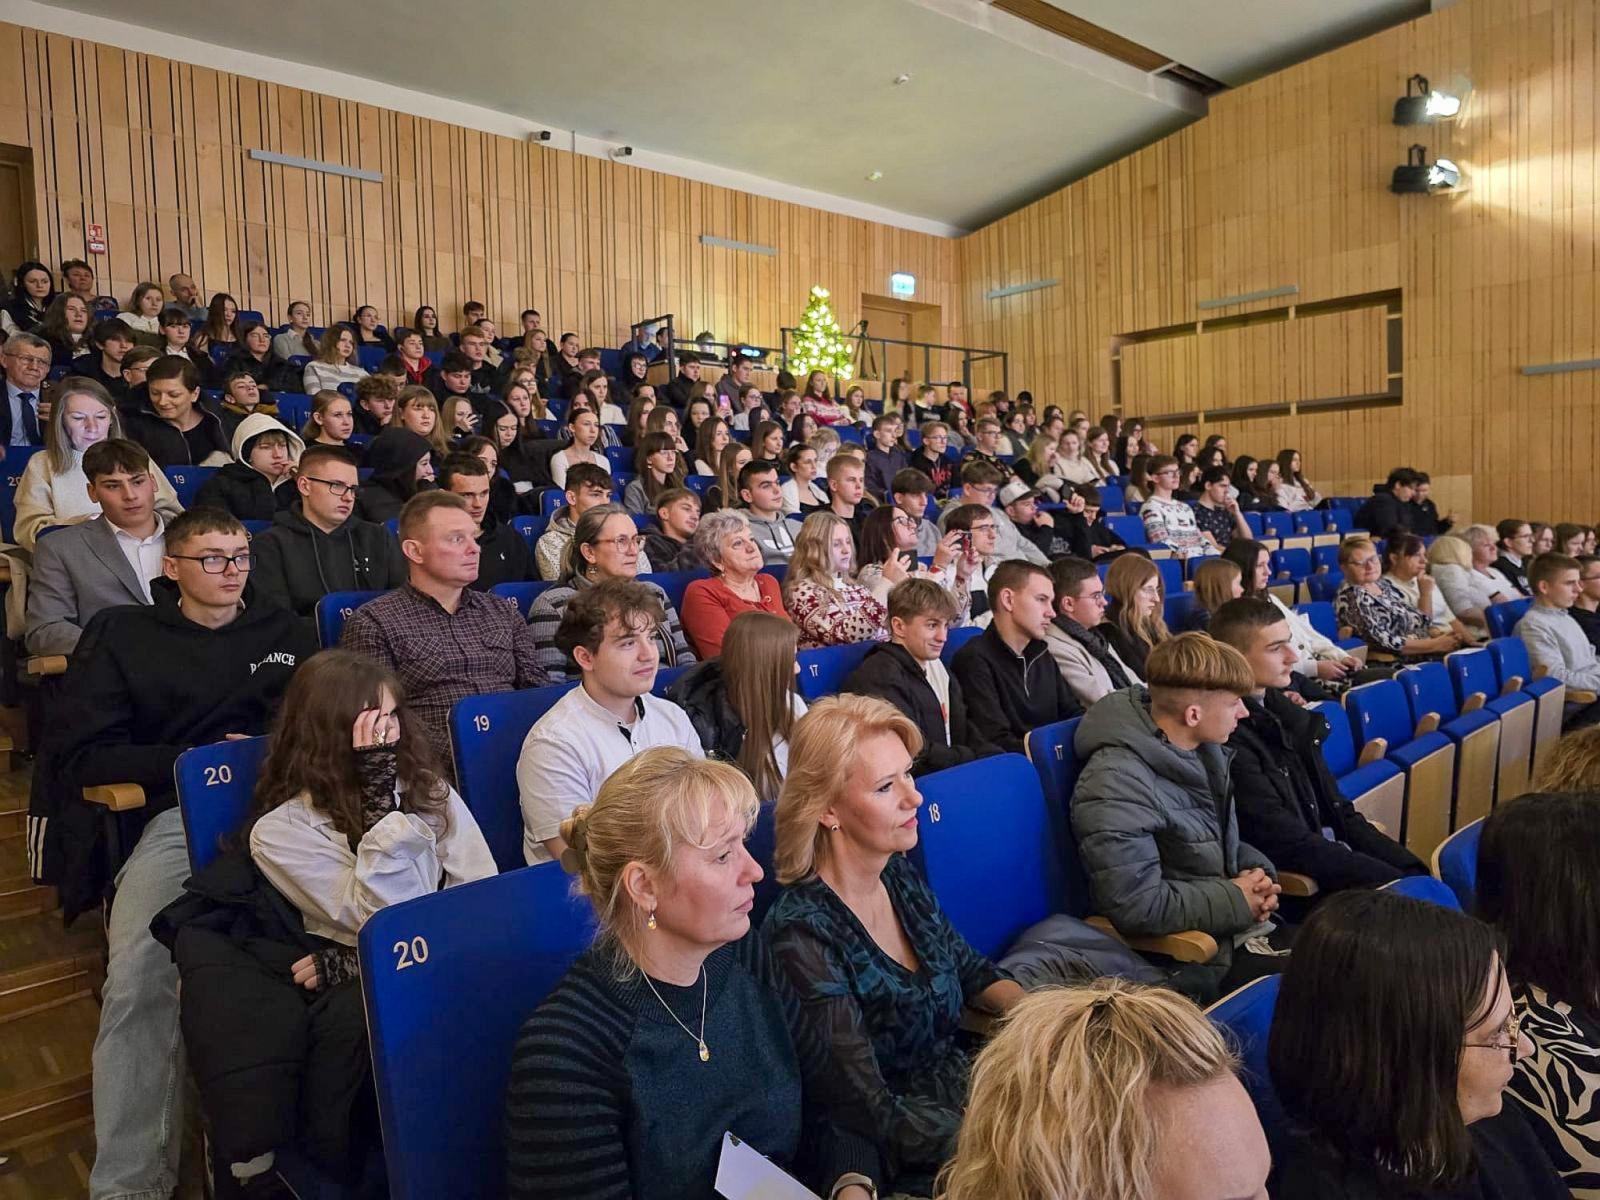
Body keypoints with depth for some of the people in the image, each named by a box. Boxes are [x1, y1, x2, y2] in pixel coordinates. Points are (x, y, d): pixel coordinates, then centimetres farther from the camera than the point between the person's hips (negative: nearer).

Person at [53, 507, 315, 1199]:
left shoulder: (283, 635, 21)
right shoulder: (122, 635, 15)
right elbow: (83, 754, 8)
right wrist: (200, 758, -1)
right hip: (174, 816, 0)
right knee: (135, 979, -25)